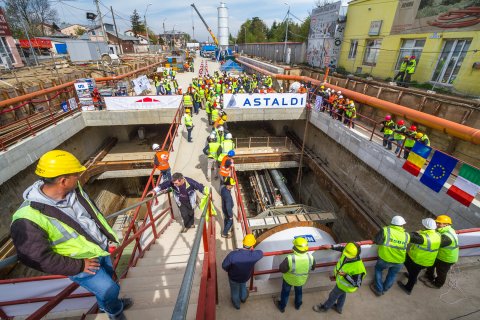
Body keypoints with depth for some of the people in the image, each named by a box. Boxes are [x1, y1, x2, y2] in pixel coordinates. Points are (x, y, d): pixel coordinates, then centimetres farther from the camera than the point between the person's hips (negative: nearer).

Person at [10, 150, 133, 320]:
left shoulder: (74, 189, -14)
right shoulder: (29, 218, -33)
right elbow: (37, 258, -25)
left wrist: (107, 233, 10)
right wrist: (78, 266, -19)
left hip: (100, 247, 6)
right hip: (82, 263, -6)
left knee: (108, 276, 27)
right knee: (110, 289, 7)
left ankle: (106, 304, 58)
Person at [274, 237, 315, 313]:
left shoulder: (290, 259, -42)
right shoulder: (310, 257, -29)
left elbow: (282, 269, -24)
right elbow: (313, 268, -7)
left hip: (289, 279, -3)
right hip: (301, 280, 3)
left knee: (285, 292, 27)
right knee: (298, 291, 35)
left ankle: (281, 307, 51)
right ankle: (298, 305, 60)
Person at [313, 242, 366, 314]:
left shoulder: (358, 268, -43)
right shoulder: (348, 253, -26)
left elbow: (357, 284, -31)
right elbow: (342, 247, -3)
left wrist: (345, 275, -41)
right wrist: (331, 246, -7)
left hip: (344, 285, -6)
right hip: (340, 279, 6)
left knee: (333, 296, 19)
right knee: (342, 294, 33)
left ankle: (324, 307, 47)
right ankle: (339, 308, 61)